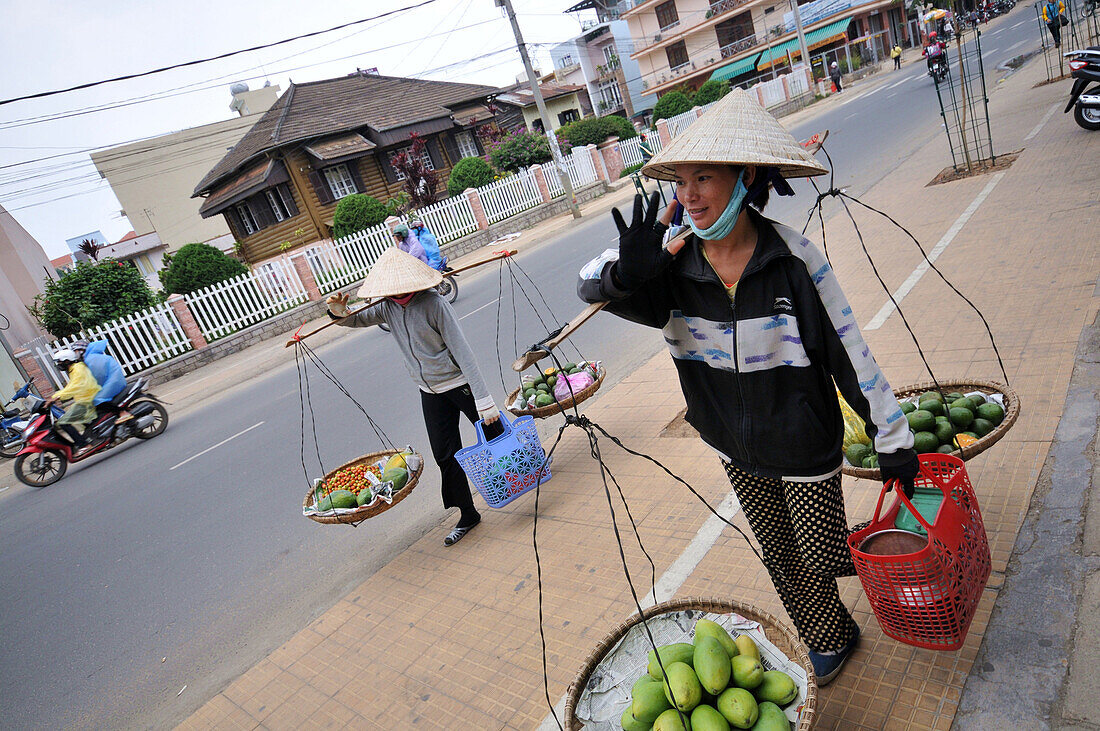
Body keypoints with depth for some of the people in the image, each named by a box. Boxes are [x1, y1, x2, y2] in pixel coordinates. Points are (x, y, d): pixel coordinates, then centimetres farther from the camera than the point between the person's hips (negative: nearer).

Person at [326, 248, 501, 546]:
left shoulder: (432, 303, -21)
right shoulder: (386, 306, -3)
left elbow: (462, 351, -23)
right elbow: (358, 320, 13)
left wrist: (483, 399, -26)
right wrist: (339, 312, -14)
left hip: (459, 383, -6)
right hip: (430, 391, 6)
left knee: (496, 437, 9)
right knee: (445, 456, 7)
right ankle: (467, 515, 22)